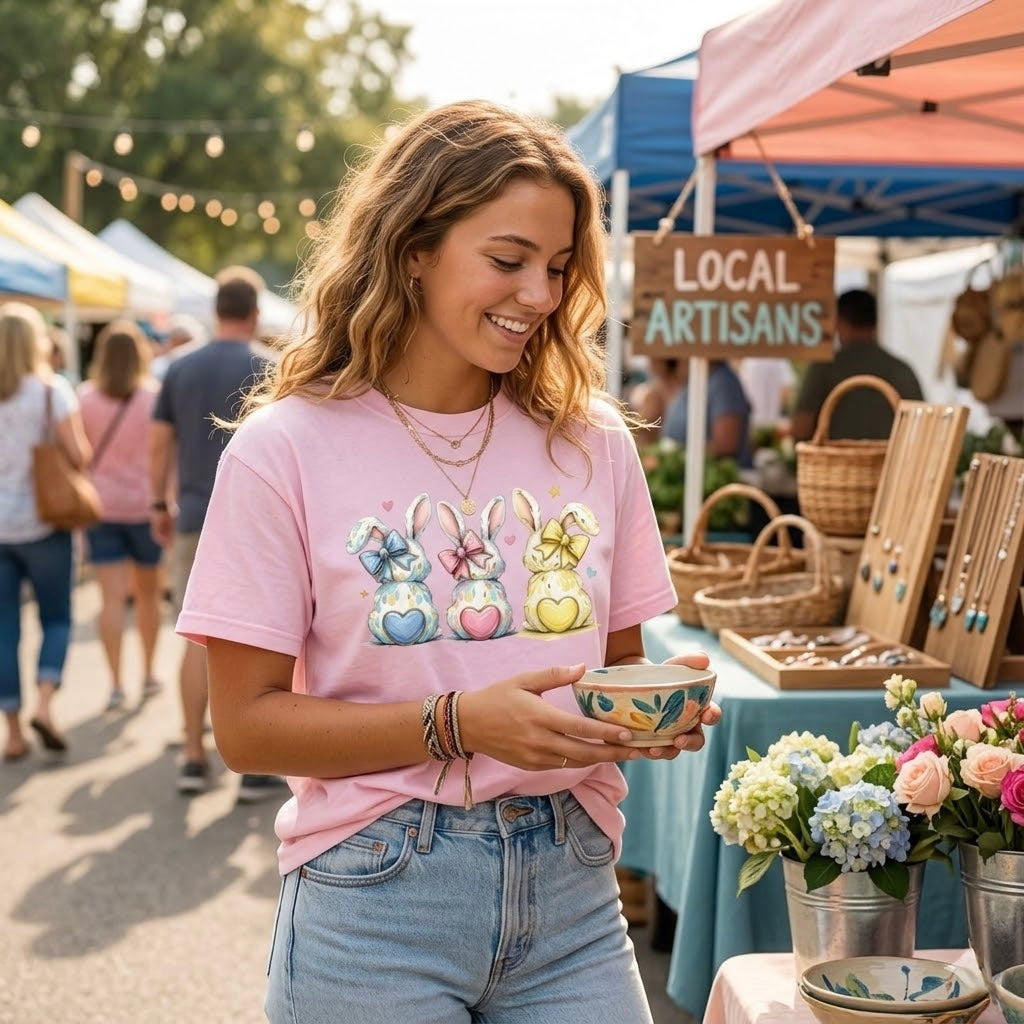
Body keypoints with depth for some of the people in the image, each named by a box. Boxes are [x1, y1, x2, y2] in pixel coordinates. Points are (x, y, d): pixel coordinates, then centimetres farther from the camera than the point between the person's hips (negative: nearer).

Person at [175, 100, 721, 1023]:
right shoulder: (288, 449, -8)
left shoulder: (592, 442, 4)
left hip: (570, 892, 4)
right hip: (377, 901, -3)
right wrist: (459, 725, -20)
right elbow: (249, 723, -9)